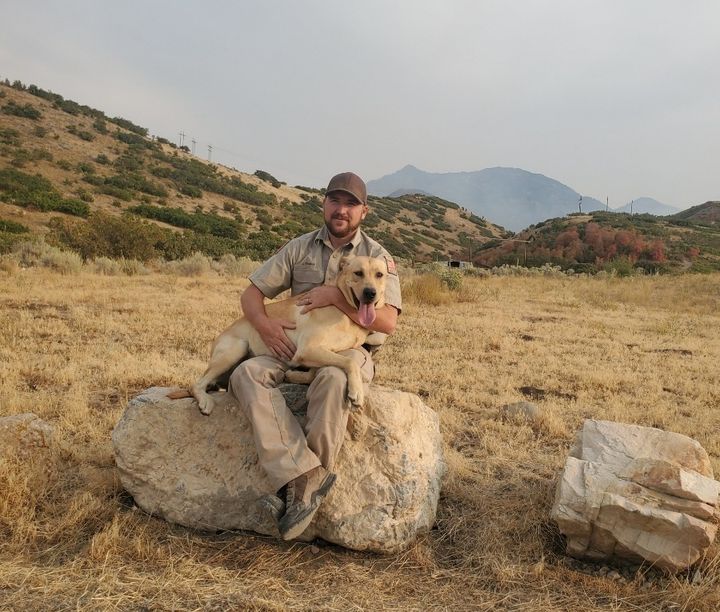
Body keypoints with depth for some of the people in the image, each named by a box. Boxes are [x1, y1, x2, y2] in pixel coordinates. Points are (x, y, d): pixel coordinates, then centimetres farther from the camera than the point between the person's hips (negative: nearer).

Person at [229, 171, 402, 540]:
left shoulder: (377, 256, 3)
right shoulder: (298, 249, 11)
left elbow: (387, 322, -10)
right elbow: (251, 293, 8)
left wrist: (335, 297, -16)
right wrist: (264, 324, -14)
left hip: (348, 349, -3)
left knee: (333, 377, -39)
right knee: (246, 374, -26)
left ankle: (303, 484, -27)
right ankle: (305, 474, -36)